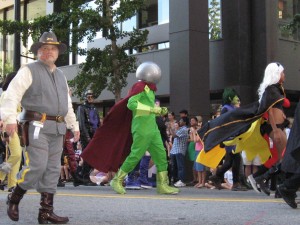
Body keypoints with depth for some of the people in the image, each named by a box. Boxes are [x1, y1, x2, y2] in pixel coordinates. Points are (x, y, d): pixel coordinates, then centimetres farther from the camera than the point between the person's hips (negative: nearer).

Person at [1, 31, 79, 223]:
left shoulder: (61, 76, 22)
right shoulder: (29, 71, 1)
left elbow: (68, 104, 29)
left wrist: (74, 125, 26)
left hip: (57, 129, 7)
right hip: (37, 126, -7)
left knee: (53, 169, 4)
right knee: (37, 166, -14)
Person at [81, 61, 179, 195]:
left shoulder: (149, 89, 19)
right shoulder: (140, 86, -7)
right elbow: (131, 104, -20)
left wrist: (160, 111, 11)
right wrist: (152, 109, -22)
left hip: (152, 128, 9)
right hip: (141, 128, -9)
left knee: (161, 155, 3)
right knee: (135, 155, -7)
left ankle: (162, 185, 6)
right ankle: (117, 181, 6)